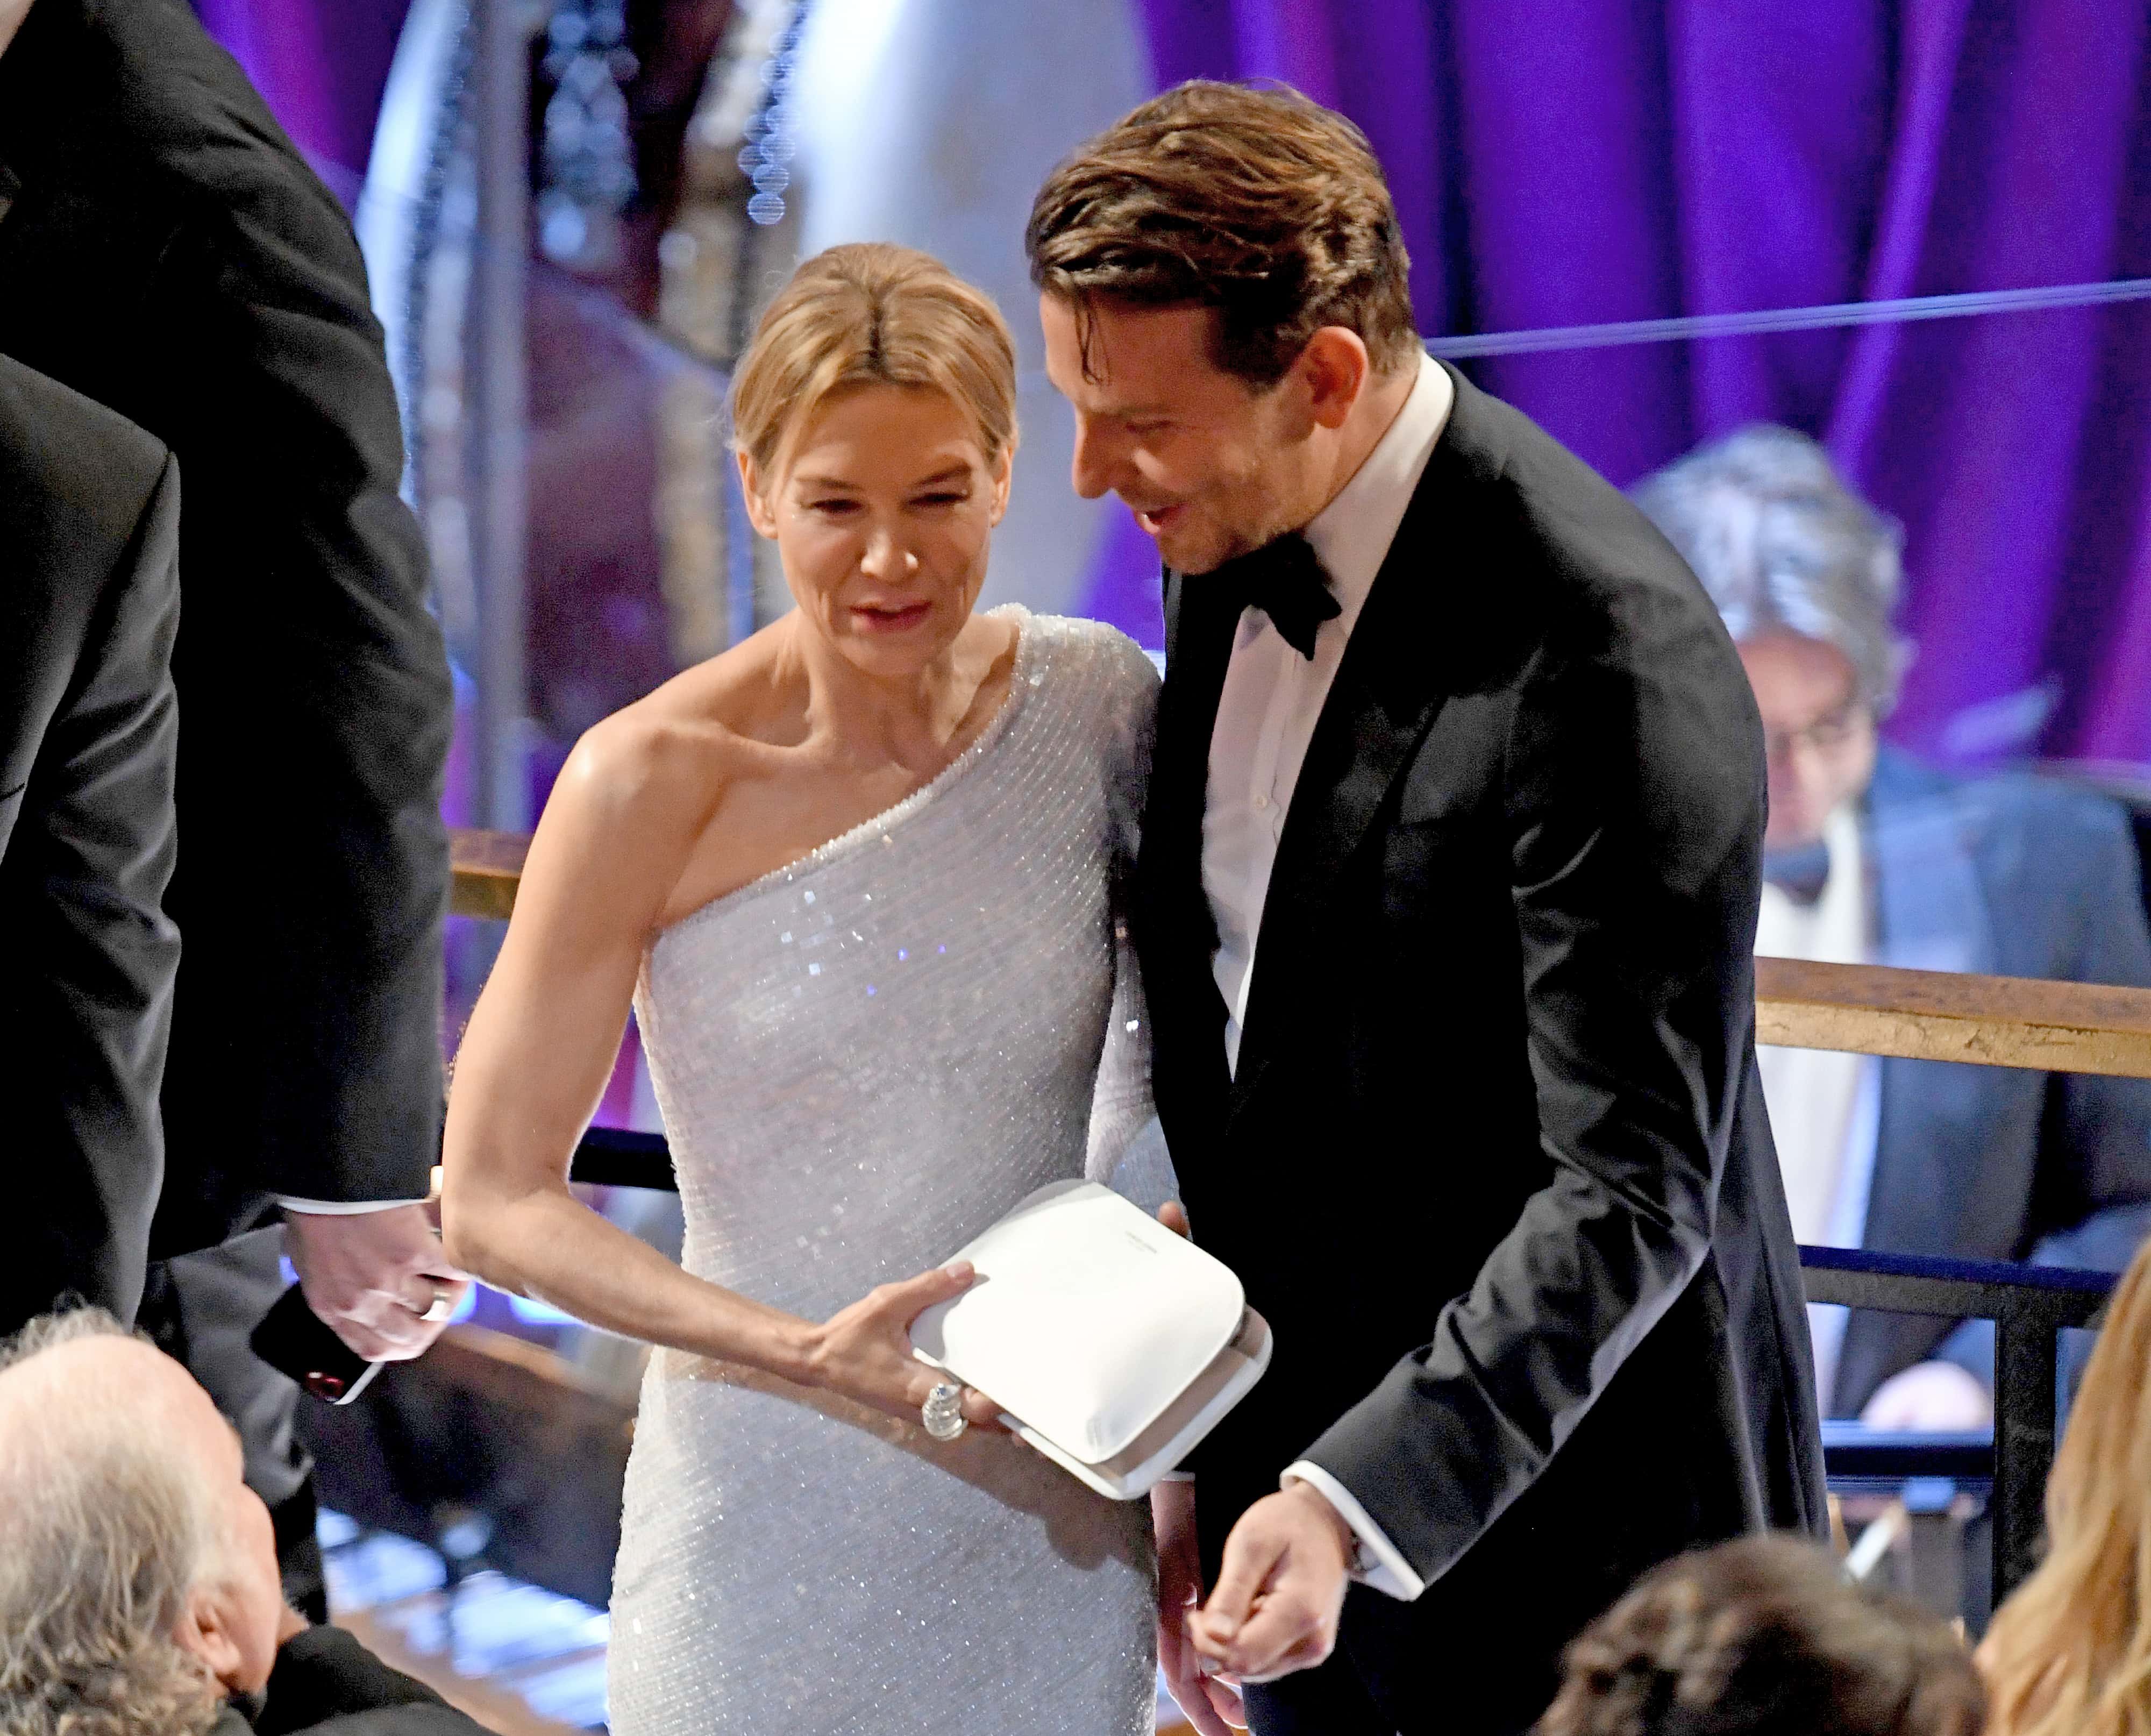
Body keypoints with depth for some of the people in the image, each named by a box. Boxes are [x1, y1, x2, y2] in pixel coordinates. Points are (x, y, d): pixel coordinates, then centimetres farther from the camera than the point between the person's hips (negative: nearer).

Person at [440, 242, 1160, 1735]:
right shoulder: (655, 784, -14)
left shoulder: (1097, 701, -4)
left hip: (1064, 1521, 3)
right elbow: (494, 1202, -10)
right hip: (778, 1538, -3)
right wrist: (804, 1357, -22)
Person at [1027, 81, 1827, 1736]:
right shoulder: (1233, 555, 2)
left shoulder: (1605, 654, -24)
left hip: (1557, 1522, -7)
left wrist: (1355, 1504, -33)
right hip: (1309, 1473, 7)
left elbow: (1634, 1188, -24)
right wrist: (1201, 1465, 9)